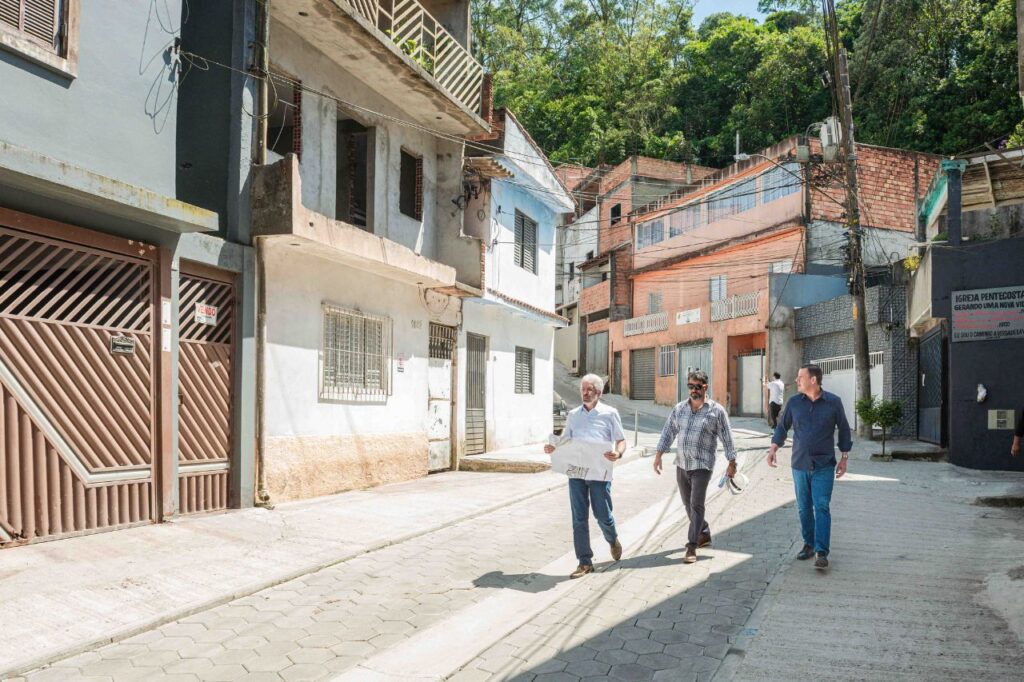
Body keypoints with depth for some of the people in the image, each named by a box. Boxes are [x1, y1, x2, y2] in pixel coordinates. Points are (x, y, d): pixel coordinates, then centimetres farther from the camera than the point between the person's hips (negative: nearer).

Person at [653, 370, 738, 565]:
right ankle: (704, 534, 35)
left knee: (696, 505, -10)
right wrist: (659, 454, 4)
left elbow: (727, 438, -2)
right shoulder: (679, 408, 7)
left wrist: (732, 463, -2)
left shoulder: (717, 411, -5)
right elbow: (668, 432, 10)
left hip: (702, 466, -5)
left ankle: (692, 547, -7)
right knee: (688, 504, 15)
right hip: (681, 465, 5)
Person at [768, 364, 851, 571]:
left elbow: (843, 429, 6)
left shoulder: (833, 402, -3)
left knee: (821, 507, -9)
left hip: (824, 465, -3)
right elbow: (782, 427, 11)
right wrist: (774, 447, -2)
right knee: (804, 508, 9)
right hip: (800, 464, 3)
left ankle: (821, 552, -8)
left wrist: (844, 457, 6)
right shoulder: (794, 402, 2)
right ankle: (808, 544, 24)